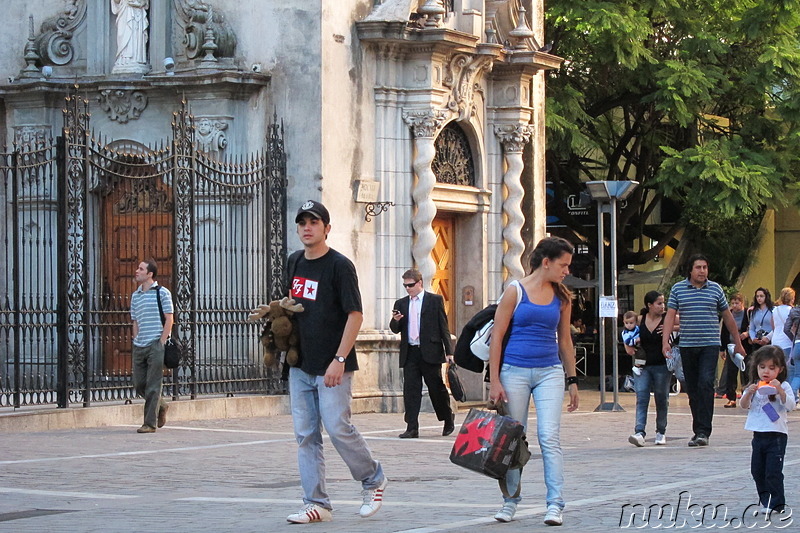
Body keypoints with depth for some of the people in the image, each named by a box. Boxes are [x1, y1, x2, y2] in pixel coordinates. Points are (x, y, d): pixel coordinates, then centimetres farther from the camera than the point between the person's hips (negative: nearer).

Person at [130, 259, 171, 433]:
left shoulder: (162, 292, -3)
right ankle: (161, 406, 30)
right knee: (139, 384, 7)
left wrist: (161, 343, -11)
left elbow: (169, 319, -5)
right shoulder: (135, 296, 14)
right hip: (139, 346, 6)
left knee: (152, 386, -5)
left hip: (156, 345, -6)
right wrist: (136, 342, 9)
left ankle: (150, 423, -2)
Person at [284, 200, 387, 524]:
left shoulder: (340, 265, -10)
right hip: (300, 365, 7)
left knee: (337, 428, -10)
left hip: (332, 367, -7)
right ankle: (316, 504, 8)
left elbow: (355, 314, -14)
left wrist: (339, 360, -20)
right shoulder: (295, 262, 12)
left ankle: (373, 479, 14)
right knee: (305, 436, 4)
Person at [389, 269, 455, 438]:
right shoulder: (401, 304, 14)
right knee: (410, 390, -3)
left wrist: (449, 351, -3)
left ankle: (448, 419, 25)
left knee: (437, 389, 4)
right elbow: (395, 329, 13)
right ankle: (412, 428, -3)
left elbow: (443, 327, 2)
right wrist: (395, 320, -11)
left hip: (430, 353, -3)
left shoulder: (435, 300, 3)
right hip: (409, 353, 3)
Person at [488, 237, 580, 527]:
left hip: (549, 372, 2)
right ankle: (511, 499, 20)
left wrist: (572, 380, 14)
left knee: (549, 437, -10)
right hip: (515, 371, -2)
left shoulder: (562, 297, 8)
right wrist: (494, 381, -7)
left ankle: (555, 504, -11)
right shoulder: (515, 291, -3)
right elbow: (497, 336, -3)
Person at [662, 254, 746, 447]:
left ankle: (703, 431, -17)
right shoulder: (678, 289, 6)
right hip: (687, 346, 2)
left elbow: (727, 317, 14)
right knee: (692, 389, 6)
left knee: (705, 384, -16)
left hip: (710, 345, -2)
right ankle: (698, 430, 16)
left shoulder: (715, 289, 7)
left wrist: (738, 343, 19)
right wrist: (665, 340, -10)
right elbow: (670, 315, 2)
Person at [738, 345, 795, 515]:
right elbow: (744, 405, 0)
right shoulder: (754, 387, 6)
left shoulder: (783, 386, -5)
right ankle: (765, 499, 25)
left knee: (773, 472, -8)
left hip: (777, 435, -5)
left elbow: (790, 405, -15)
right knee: (757, 470, 12)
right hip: (758, 435, 5)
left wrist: (780, 391, -28)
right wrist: (749, 393, -19)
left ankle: (777, 503, -1)